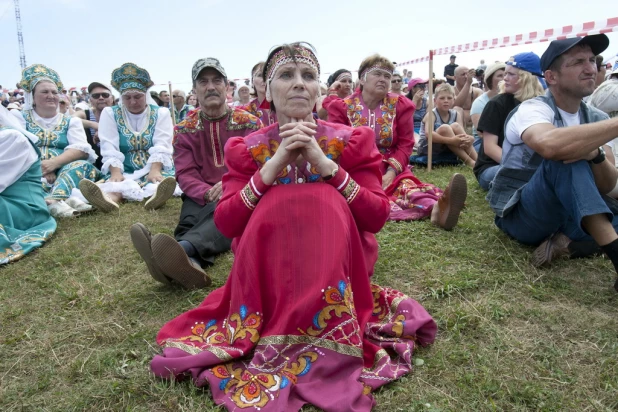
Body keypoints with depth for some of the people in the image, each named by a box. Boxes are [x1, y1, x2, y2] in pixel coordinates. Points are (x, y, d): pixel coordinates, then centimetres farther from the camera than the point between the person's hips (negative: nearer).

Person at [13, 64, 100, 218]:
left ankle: (54, 200, -57)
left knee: (81, 165, -29)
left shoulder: (71, 121, 18)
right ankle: (66, 199, -58)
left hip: (63, 172, 1)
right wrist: (41, 168, -20)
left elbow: (81, 150, -1)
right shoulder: (19, 117, 17)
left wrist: (53, 163, -20)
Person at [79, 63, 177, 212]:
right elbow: (110, 148, -4)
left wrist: (155, 171, -27)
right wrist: (116, 172, -24)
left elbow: (161, 147, -8)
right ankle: (110, 197, -67)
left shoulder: (161, 113, 6)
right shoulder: (110, 113, 8)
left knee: (159, 183, -35)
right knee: (119, 182, -35)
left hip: (155, 169, 0)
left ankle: (156, 195, -68)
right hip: (124, 171, 0)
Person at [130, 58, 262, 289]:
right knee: (191, 217, -35)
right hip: (201, 198, 2)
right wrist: (209, 194, -21)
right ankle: (191, 262, -67)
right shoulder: (185, 129, 11)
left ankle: (184, 248, -66)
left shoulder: (249, 123, 7)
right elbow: (185, 174, 1)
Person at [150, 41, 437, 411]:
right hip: (268, 279, 0)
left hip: (334, 277, 0)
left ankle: (325, 351, -20)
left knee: (324, 200, -28)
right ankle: (272, 342, -16)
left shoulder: (351, 141, 1)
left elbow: (378, 216, -9)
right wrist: (274, 166, -18)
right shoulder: (247, 148, 2)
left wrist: (326, 164, -18)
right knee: (274, 206, -27)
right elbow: (225, 224, -8)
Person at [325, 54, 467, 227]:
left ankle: (437, 208, -65)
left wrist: (391, 172, -17)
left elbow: (405, 145, 2)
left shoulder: (400, 105, 6)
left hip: (390, 169, 2)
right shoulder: (343, 107, 2)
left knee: (405, 184, -33)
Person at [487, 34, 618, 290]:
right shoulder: (533, 109, -14)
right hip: (518, 215, -6)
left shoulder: (597, 119, 5)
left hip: (568, 213, 6)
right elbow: (551, 145, -41)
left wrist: (595, 154, -26)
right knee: (565, 157, -33)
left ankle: (564, 239, -19)